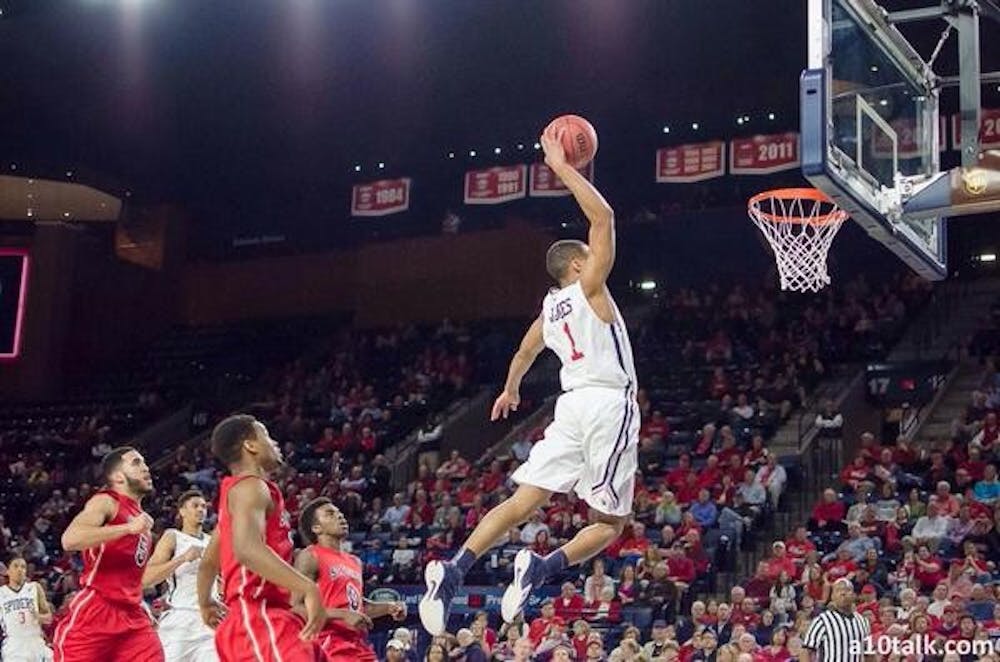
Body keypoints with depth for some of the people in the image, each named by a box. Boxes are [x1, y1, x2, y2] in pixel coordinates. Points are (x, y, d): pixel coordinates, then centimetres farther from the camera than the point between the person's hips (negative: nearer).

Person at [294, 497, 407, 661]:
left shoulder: (355, 562, 21)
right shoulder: (310, 557, -5)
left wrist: (388, 607, 17)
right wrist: (343, 615, -21)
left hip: (360, 648, 9)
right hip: (330, 649, -9)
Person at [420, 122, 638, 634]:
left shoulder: (549, 306, 18)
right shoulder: (589, 288, -1)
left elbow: (525, 352, 36)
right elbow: (604, 219, -11)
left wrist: (511, 389, 54)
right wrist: (562, 168, -7)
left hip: (572, 405, 6)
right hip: (609, 405, -6)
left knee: (522, 501, 1)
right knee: (609, 522, 2)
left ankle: (453, 570, -17)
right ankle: (542, 567, -23)